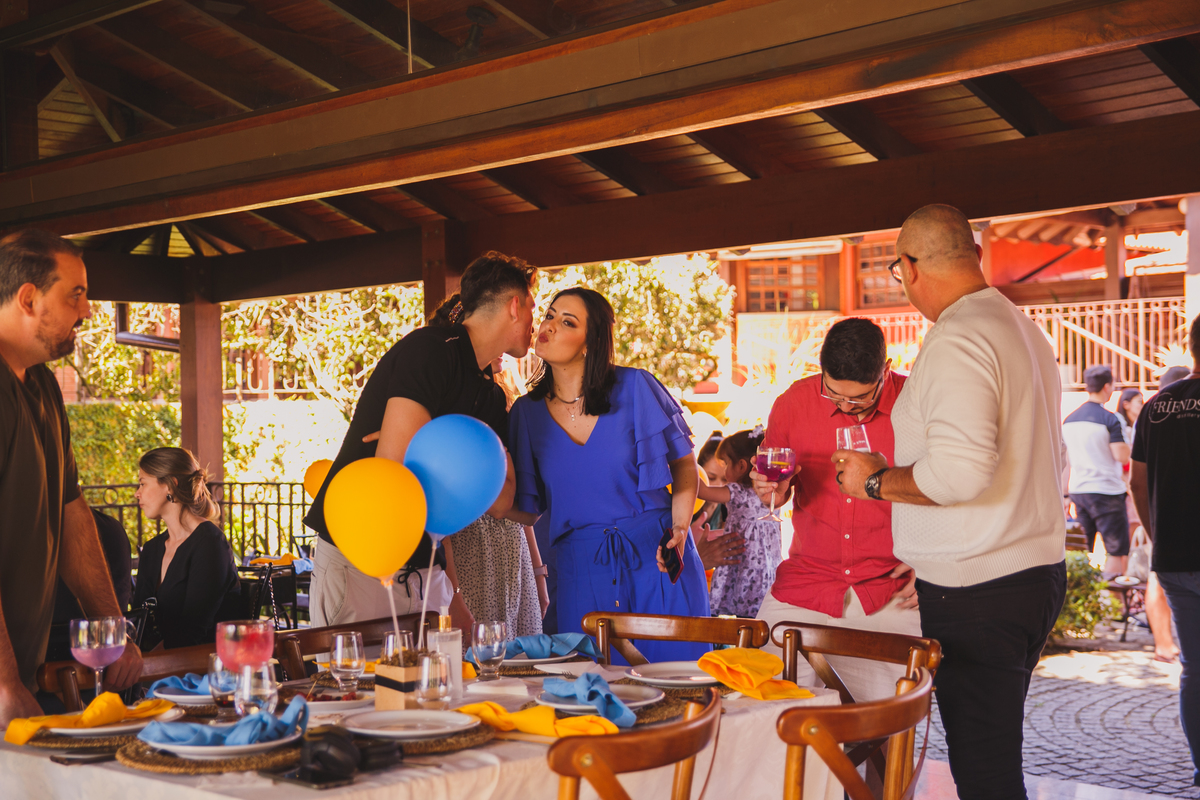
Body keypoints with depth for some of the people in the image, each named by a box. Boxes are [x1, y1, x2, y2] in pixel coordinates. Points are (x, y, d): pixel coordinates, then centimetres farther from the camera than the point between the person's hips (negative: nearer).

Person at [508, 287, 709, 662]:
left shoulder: (634, 388, -5)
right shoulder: (527, 412, 3)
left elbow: (684, 462, 3)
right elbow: (527, 510, 6)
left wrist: (679, 528, -10)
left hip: (659, 559, -2)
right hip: (583, 570, 2)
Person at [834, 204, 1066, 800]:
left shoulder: (956, 342, -16)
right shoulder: (1024, 329, 15)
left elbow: (960, 470, -28)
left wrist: (876, 480, -11)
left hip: (976, 591, -10)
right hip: (1038, 568, 10)